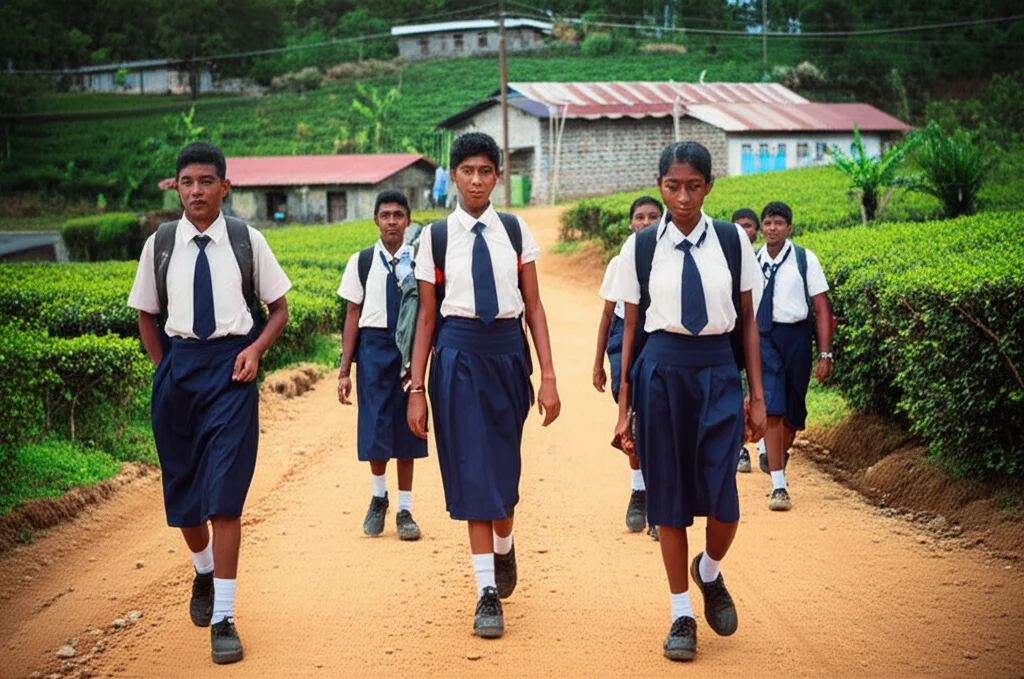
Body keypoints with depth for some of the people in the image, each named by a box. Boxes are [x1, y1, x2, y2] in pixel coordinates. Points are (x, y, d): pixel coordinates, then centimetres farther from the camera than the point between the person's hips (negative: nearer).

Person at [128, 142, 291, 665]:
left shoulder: (246, 240, -2)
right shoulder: (160, 244, 3)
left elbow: (278, 308, 7)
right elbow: (146, 314, 14)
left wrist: (255, 350, -8)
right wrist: (164, 367, 5)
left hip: (231, 366, -3)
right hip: (177, 364, 3)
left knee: (225, 493, -9)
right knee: (182, 489, 14)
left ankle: (223, 619, -4)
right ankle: (203, 573, 45)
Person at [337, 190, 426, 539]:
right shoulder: (362, 262, 3)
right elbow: (353, 316, 4)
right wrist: (344, 370, 1)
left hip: (409, 347, 0)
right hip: (373, 346, 1)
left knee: (406, 431, 6)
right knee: (375, 430, 2)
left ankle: (405, 510, 17)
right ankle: (378, 497, 27)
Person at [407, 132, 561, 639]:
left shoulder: (516, 231, 3)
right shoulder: (436, 236, 1)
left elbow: (534, 306, 4)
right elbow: (427, 316, 3)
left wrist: (547, 376, -1)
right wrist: (417, 389, 1)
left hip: (508, 351, 1)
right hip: (458, 353, -1)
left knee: (505, 468, 10)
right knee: (472, 470, -2)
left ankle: (503, 548, 42)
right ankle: (487, 592, 4)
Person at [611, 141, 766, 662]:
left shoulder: (733, 241, 2)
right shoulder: (641, 248, 1)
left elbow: (748, 321, 6)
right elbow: (631, 328, 5)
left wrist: (757, 396, 5)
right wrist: (624, 406, 5)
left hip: (718, 371, 0)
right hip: (661, 370, 0)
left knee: (722, 499, -6)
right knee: (669, 496, 6)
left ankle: (709, 574, 28)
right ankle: (682, 614, 20)